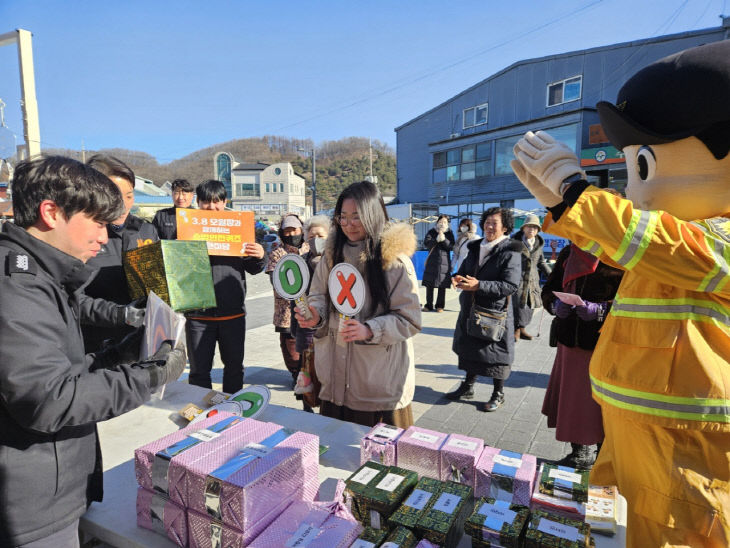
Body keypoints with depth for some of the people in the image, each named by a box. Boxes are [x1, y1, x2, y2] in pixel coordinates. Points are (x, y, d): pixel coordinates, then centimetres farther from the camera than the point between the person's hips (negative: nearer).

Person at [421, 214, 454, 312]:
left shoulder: (449, 233, 8)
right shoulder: (431, 232, 7)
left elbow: (451, 247, -3)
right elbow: (426, 243, -8)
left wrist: (444, 240, -18)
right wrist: (436, 240, -22)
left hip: (444, 262, 0)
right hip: (432, 262, 0)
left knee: (442, 286, 1)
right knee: (429, 285, 1)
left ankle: (440, 306, 10)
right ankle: (428, 305, 10)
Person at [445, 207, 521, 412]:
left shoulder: (510, 252, -11)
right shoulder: (476, 247, 10)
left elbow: (511, 285, -19)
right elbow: (464, 268, 19)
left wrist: (479, 285, -26)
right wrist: (458, 278, -6)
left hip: (495, 312, -6)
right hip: (470, 309, 7)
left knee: (496, 354, 5)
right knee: (469, 348, 16)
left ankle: (498, 395, 24)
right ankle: (468, 387, 34)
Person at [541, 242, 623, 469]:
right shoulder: (569, 253, 9)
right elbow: (548, 290, 12)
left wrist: (601, 310, -26)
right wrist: (556, 305, -9)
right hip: (570, 342, 5)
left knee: (603, 406, 6)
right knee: (571, 400, 15)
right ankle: (580, 454, 37)